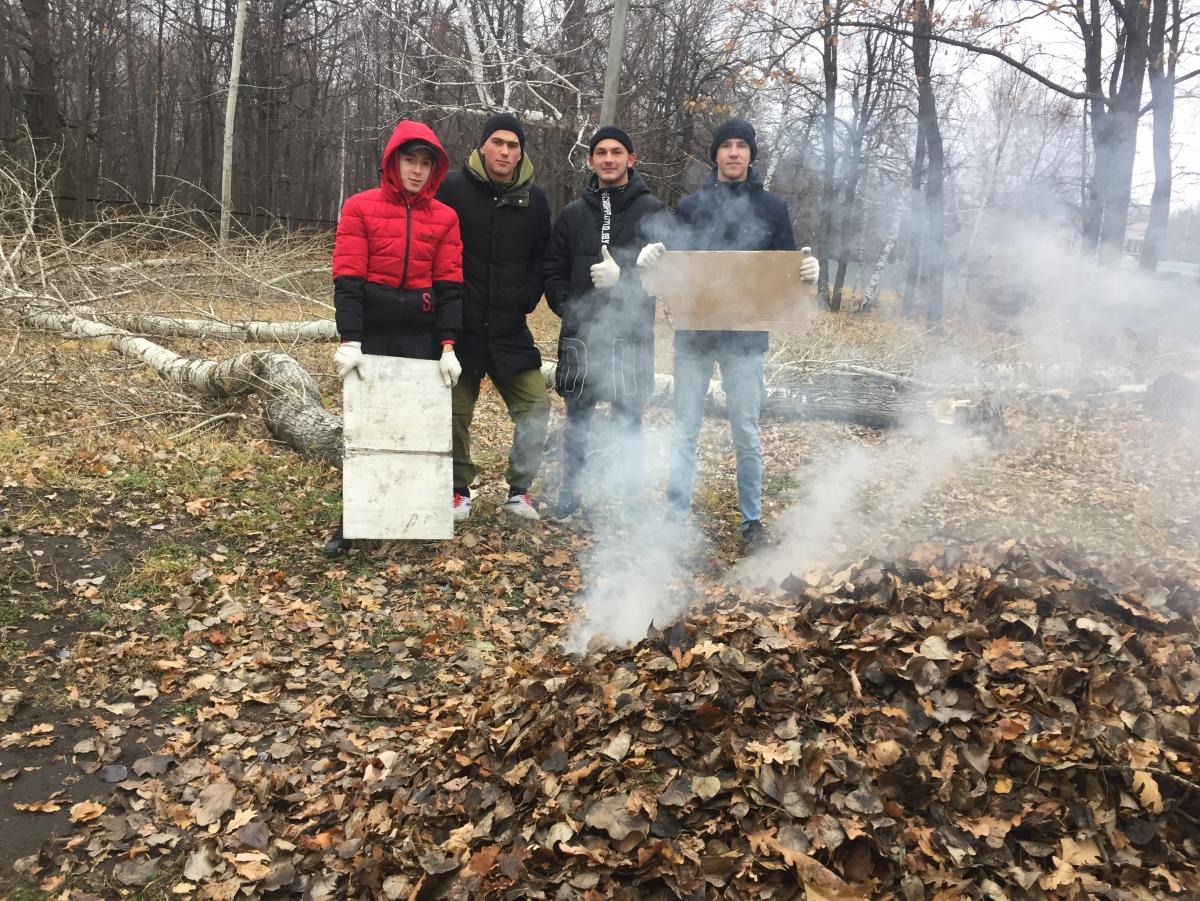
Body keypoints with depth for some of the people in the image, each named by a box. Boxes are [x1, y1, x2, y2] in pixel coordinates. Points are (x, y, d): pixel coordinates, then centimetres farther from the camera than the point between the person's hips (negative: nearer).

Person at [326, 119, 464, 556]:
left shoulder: (445, 217, 6)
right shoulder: (360, 208, 0)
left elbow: (449, 284, 3)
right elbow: (348, 279, -6)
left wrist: (447, 346, -5)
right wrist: (349, 341, -15)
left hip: (422, 339, 2)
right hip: (371, 336, -1)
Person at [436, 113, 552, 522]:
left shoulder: (534, 199, 7)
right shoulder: (453, 188, -3)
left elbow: (542, 259, 13)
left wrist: (526, 300, 1)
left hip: (510, 331, 3)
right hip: (461, 327, -2)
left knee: (535, 404, -3)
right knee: (456, 412, 5)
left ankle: (519, 489, 13)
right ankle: (458, 491, 22)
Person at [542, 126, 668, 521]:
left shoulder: (652, 211, 4)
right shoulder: (573, 214, 13)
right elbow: (554, 273, 13)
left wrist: (623, 277, -17)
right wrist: (570, 310, -3)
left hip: (631, 336, -2)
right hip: (580, 336, 3)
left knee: (628, 419, 3)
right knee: (576, 419, 9)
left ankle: (627, 495, 15)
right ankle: (569, 493, 22)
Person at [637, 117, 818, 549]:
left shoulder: (772, 207, 6)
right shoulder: (690, 206, 7)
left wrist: (808, 271, -16)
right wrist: (651, 257, -17)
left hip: (745, 336, -1)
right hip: (693, 334, 1)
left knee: (746, 432, 6)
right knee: (685, 429, 5)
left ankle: (752, 519, 19)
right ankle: (675, 516, 14)